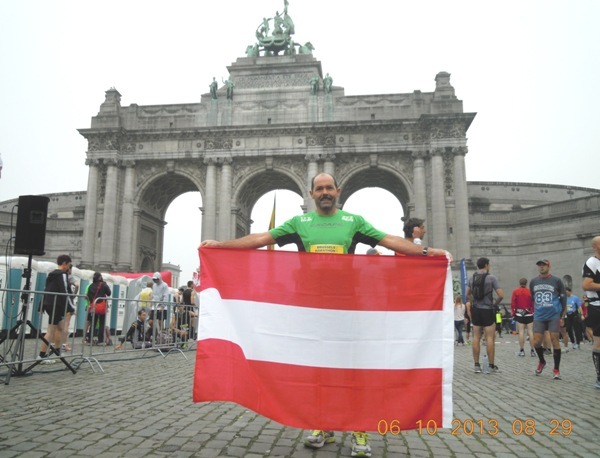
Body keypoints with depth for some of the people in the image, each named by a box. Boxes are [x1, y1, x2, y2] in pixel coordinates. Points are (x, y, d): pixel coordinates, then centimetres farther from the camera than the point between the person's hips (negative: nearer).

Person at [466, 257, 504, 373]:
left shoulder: (471, 278, 6)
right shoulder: (491, 278, -9)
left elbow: (468, 294, 16)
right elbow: (501, 295, -12)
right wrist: (495, 304, 4)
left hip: (475, 310, 4)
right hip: (487, 310, -4)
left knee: (476, 338, 7)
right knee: (490, 338, 3)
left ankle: (477, 365, 10)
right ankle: (492, 365, 8)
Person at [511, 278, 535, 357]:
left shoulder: (515, 292, -1)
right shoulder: (530, 292, -3)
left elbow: (512, 304, -1)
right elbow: (533, 303, -2)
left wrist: (513, 313, 8)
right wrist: (533, 312, 10)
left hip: (519, 314, 0)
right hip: (529, 314, 0)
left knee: (521, 332, 1)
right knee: (530, 332, 2)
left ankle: (522, 350, 0)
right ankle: (532, 350, 3)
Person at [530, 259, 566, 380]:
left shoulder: (556, 281, -1)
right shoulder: (533, 282, 7)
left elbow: (563, 298, 4)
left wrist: (562, 316, 2)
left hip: (554, 316, -3)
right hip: (539, 317, 3)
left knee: (554, 341, -3)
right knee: (536, 342, 0)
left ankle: (556, 370, 9)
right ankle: (542, 362, 27)